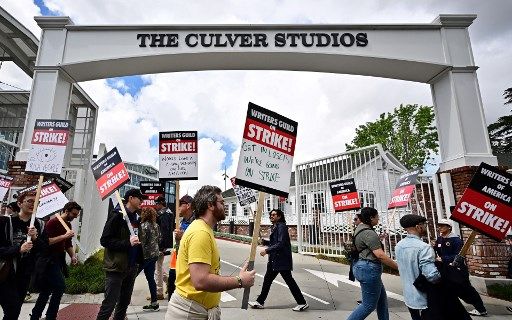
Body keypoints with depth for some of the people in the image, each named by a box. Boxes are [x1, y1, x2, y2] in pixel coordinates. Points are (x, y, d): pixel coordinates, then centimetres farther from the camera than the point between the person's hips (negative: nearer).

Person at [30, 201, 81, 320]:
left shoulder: (68, 224, 12)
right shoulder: (53, 222, -12)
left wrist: (73, 256, 6)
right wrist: (64, 236, -25)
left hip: (58, 260, 8)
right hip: (48, 261, -8)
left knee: (46, 290, 13)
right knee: (60, 287, -11)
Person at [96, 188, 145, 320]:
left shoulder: (136, 217, 10)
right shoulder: (117, 215, -12)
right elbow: (105, 240, -16)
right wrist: (127, 243, -25)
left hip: (131, 267, 7)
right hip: (116, 266, -7)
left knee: (125, 302, 16)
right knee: (109, 304, -2)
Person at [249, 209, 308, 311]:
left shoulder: (281, 227, -16)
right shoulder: (274, 227, 13)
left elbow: (280, 244, -23)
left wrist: (267, 250, -22)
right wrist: (264, 241, 4)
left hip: (282, 259, -10)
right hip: (274, 259, 10)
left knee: (289, 280, 0)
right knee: (267, 279, 14)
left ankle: (302, 303, 13)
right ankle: (260, 302, 24)